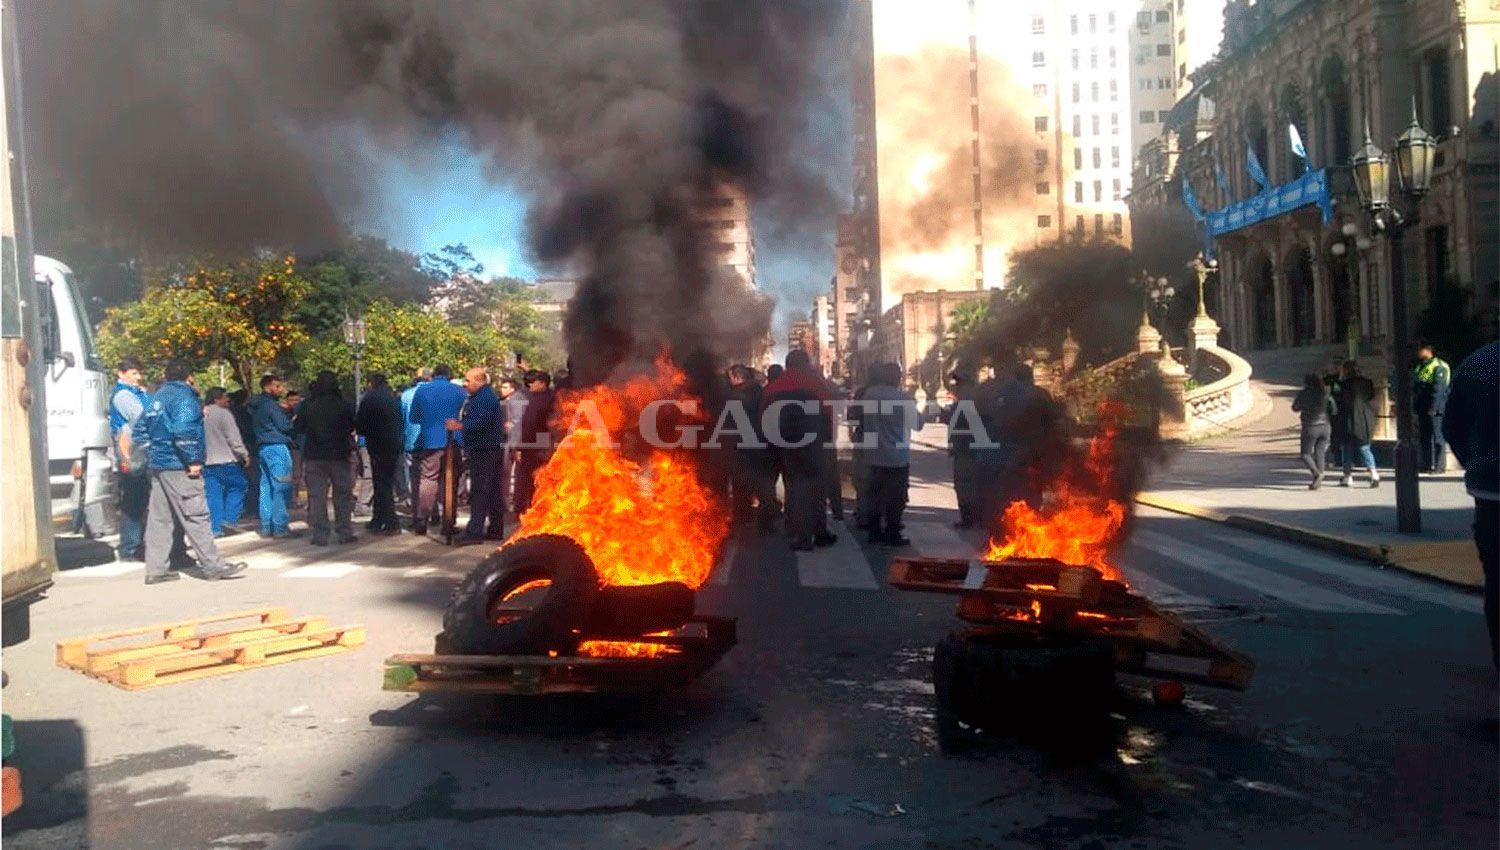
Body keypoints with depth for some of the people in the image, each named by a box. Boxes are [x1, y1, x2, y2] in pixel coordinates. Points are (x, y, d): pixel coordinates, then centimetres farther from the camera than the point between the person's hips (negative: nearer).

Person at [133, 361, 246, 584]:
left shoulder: (158, 397, 18)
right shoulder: (184, 396, -10)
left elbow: (139, 431, 20)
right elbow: (183, 431, -23)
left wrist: (154, 452, 18)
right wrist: (193, 461, -18)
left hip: (158, 465, 9)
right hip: (179, 467, -9)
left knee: (159, 519, 10)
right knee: (196, 516, -7)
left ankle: (156, 569, 13)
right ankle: (213, 566, -5)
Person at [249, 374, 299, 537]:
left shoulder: (256, 406, 17)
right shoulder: (271, 404, -11)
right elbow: (284, 425, -14)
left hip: (262, 448, 10)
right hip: (277, 447, -9)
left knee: (266, 487, 9)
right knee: (281, 487, -8)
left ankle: (266, 526, 11)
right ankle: (280, 527, -10)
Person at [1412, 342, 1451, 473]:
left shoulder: (1438, 367, -10)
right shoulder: (1419, 367, 18)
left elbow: (1438, 389, -17)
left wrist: (1433, 408, -21)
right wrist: (1415, 406, 16)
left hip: (1435, 410, -9)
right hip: (1422, 409, 9)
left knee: (1437, 437, -5)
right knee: (1424, 437, 11)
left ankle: (1439, 466, -3)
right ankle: (1426, 464, 17)